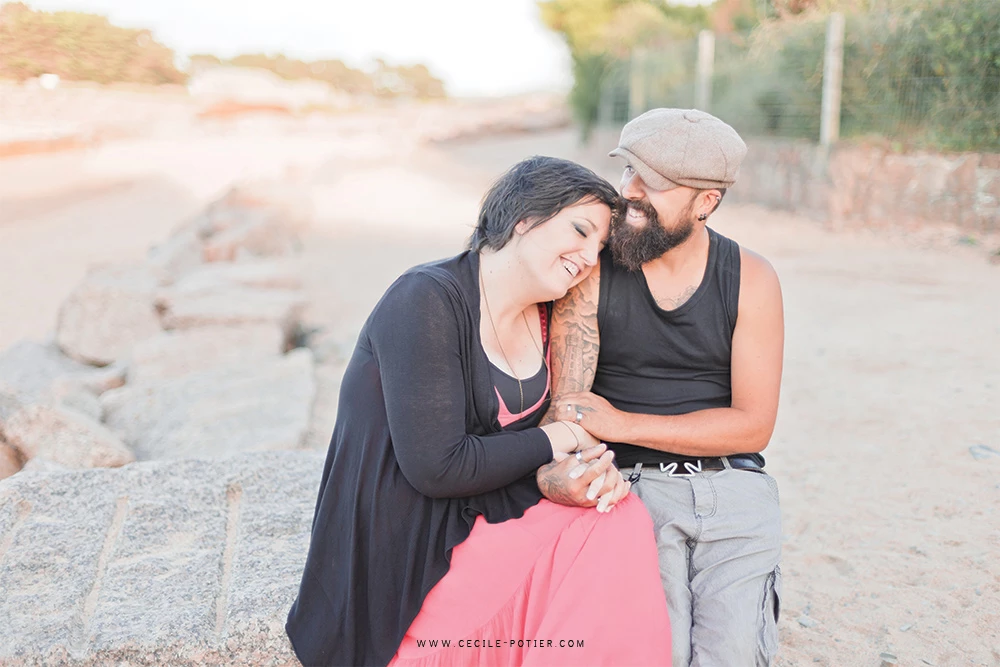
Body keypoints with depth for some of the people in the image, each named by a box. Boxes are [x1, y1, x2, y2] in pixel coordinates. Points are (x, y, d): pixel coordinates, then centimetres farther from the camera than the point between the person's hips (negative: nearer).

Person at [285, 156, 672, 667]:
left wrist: (554, 480, -16)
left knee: (622, 519, -15)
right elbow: (436, 468, -23)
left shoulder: (547, 318, 6)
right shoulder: (427, 301, -19)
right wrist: (552, 443, -12)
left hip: (486, 513, 7)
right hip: (404, 554, -7)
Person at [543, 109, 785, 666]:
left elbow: (753, 425, -3)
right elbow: (566, 401, -7)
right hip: (631, 485, -1)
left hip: (733, 489, 2)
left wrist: (622, 423, -11)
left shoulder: (751, 279, 1)